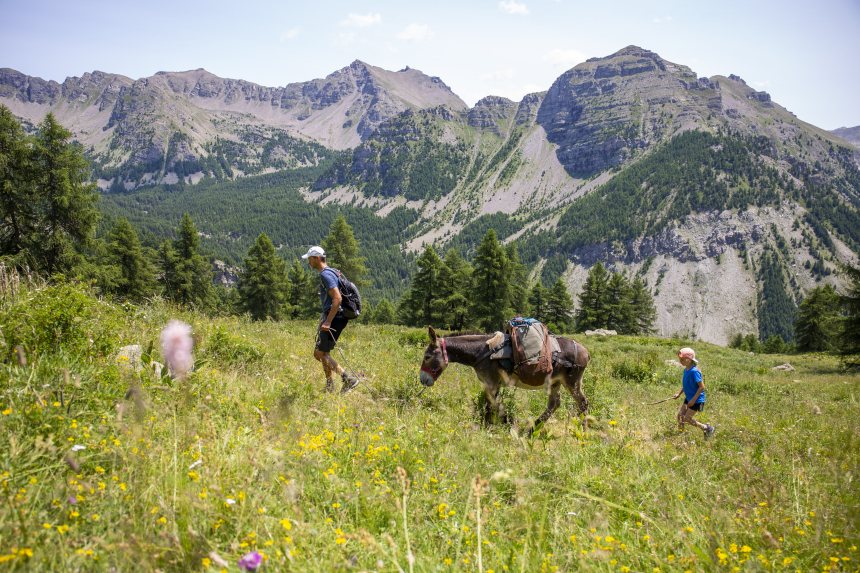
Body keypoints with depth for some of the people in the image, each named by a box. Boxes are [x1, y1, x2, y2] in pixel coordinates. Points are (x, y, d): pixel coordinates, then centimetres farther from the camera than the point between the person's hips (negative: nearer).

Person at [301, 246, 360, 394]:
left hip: (335, 318, -10)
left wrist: (327, 322, -27)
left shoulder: (325, 274, -14)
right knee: (323, 353, 15)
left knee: (319, 353, -9)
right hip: (332, 317, 10)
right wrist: (323, 319, 27)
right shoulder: (328, 273, 19)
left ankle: (348, 378, -12)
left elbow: (337, 298, -25)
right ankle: (330, 387, 21)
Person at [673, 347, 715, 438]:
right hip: (688, 398, 9)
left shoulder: (694, 371, -26)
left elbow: (702, 387, -24)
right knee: (680, 415, 9)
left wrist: (694, 399, -22)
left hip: (696, 400, -9)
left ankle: (707, 428, 11)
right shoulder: (686, 370, 2)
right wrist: (679, 393, 9)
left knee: (687, 419, -2)